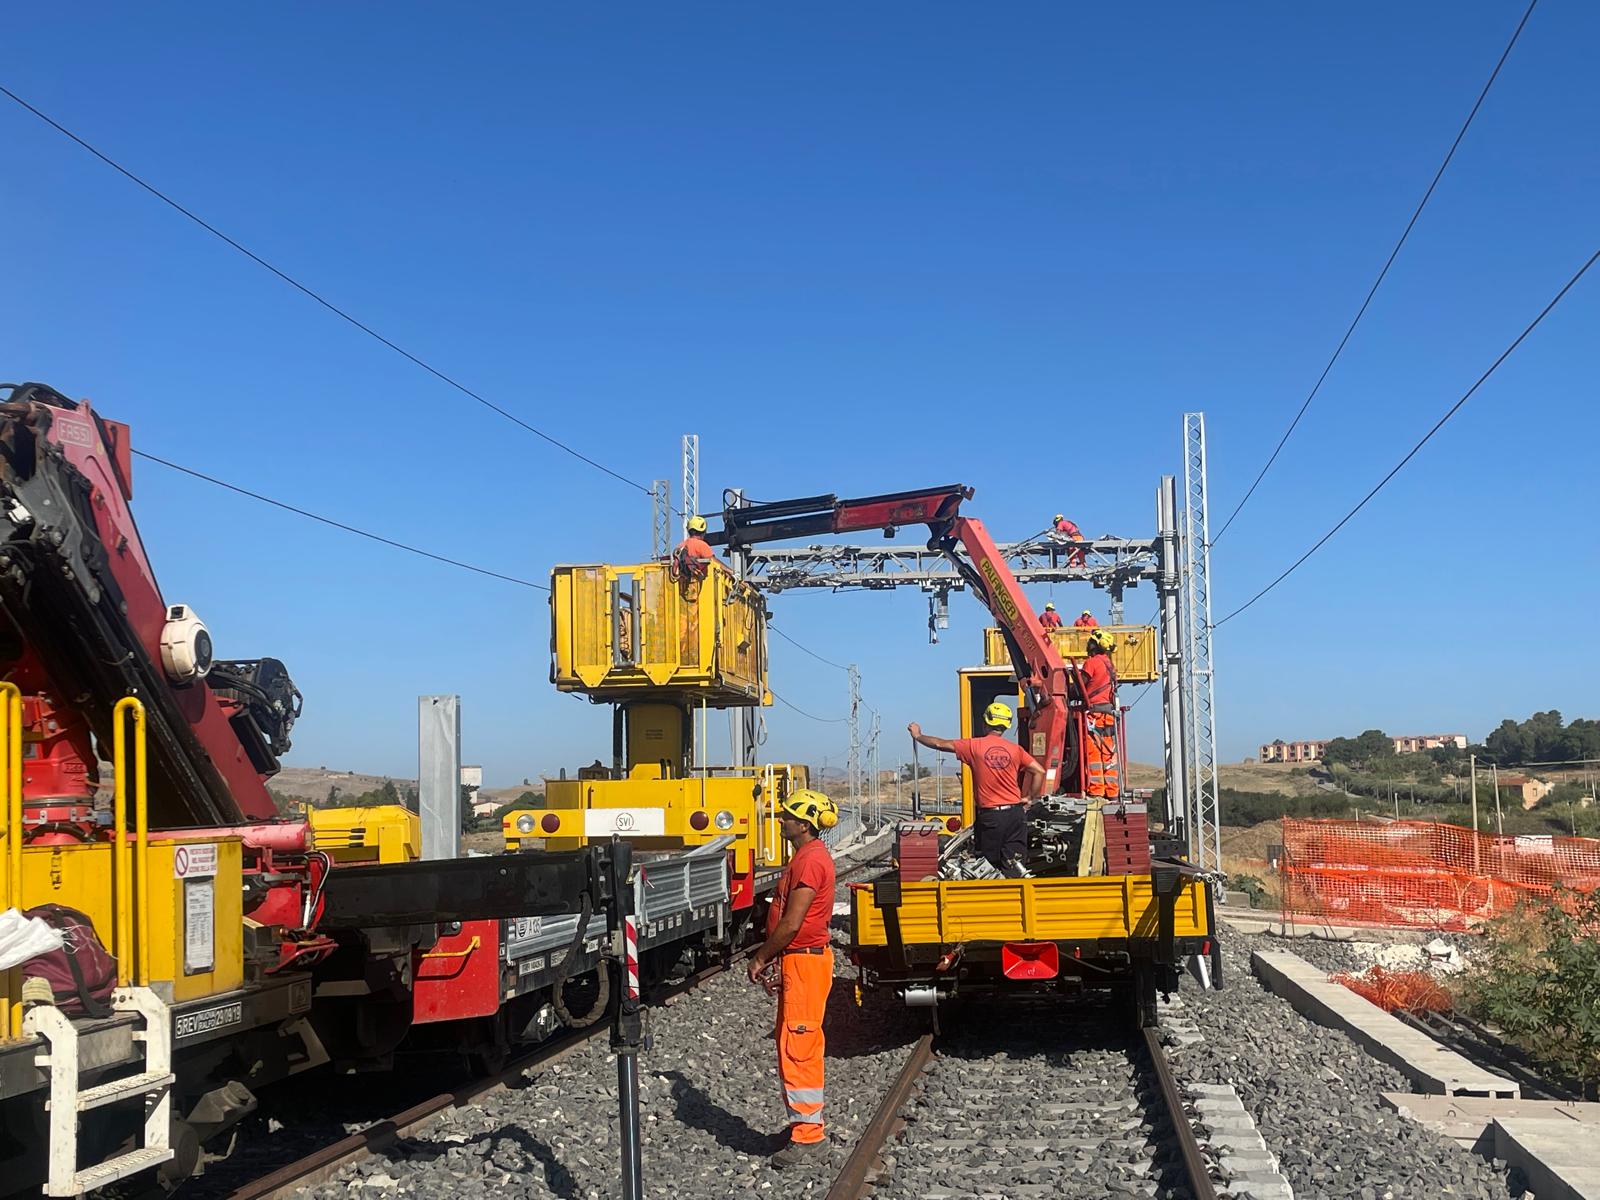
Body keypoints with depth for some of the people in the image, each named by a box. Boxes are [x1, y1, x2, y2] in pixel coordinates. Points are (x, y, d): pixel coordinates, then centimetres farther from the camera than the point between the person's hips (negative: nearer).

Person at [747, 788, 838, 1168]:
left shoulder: (811, 861, -19)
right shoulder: (805, 857, 15)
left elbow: (792, 923, -21)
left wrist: (760, 959, -11)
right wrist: (770, 958, 16)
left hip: (806, 961, -11)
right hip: (798, 959, 11)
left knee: (798, 1046, -7)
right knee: (792, 1043, 16)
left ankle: (809, 1136, -2)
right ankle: (805, 1123, 26)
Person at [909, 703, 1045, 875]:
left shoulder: (974, 746, -4)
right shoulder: (1015, 749, 2)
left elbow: (940, 744, 4)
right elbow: (1040, 772, -1)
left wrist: (918, 736, 20)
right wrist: (1028, 797, 11)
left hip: (989, 815, -2)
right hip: (1015, 812, 2)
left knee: (989, 863, 7)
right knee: (1014, 859, 4)